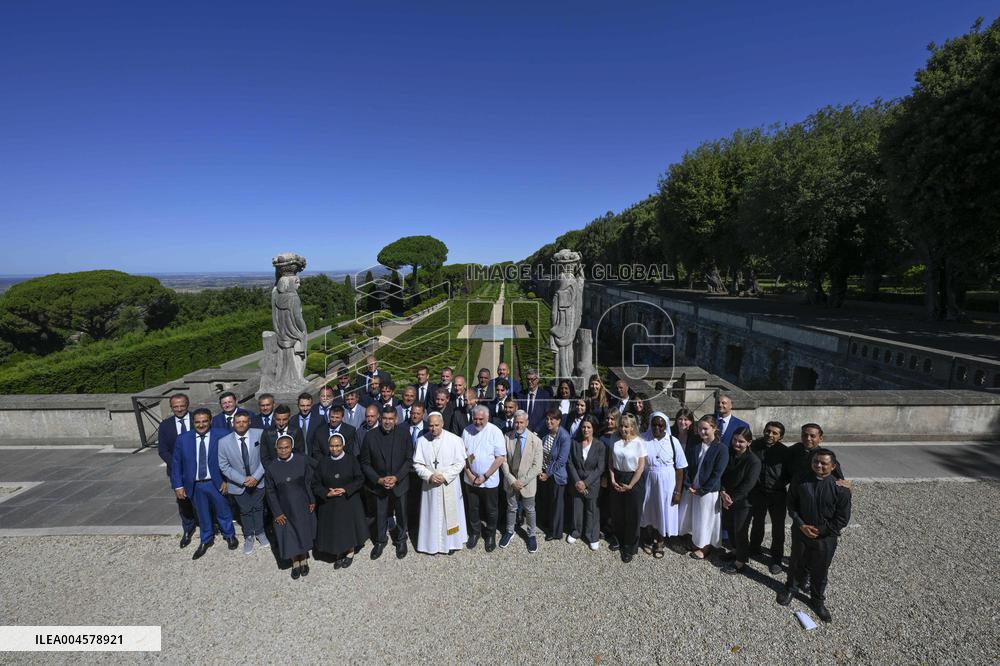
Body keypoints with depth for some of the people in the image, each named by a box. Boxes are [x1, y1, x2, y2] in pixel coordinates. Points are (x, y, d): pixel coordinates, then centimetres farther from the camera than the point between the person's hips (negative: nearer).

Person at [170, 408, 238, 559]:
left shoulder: (222, 435, -14)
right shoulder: (182, 439, -6)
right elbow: (176, 464, 2)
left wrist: (227, 480, -10)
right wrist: (178, 485, -1)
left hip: (216, 483, -2)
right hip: (194, 485, 2)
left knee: (223, 511, 17)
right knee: (202, 514, 21)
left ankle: (229, 535, 42)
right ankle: (206, 540, 44)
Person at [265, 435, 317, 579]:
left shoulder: (303, 461, -12)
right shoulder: (271, 468, -10)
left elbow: (310, 482, -3)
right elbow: (270, 492, -3)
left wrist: (312, 501, -3)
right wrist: (276, 513, -5)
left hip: (303, 507, 0)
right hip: (284, 510, 0)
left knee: (304, 534, 14)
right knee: (289, 537, 10)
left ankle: (304, 561, 38)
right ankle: (295, 563, 34)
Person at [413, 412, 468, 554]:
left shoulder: (454, 440, -11)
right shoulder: (422, 441, -5)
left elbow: (460, 463, -8)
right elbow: (417, 464, -1)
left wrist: (445, 476, -16)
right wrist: (429, 476, -16)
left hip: (449, 485, -1)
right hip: (429, 486, 2)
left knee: (450, 514, 11)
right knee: (432, 515, 11)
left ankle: (451, 542, 30)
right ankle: (433, 544, 30)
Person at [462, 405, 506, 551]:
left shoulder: (495, 432, -16)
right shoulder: (467, 431, -5)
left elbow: (500, 457, -15)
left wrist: (485, 476, -15)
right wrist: (469, 474, -8)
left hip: (489, 481, -3)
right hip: (471, 479, 3)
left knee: (491, 510, 14)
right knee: (473, 508, 19)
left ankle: (490, 535, 36)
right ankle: (475, 532, 41)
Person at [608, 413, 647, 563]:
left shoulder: (639, 443, -13)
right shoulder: (616, 441, -2)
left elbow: (641, 466, -12)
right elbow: (611, 463, 5)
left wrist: (630, 485, -11)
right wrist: (613, 480, -5)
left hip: (634, 481, -4)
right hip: (617, 480, 4)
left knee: (632, 516, 6)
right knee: (617, 513, 15)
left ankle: (630, 548, 24)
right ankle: (619, 540, 39)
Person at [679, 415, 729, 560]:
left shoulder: (721, 449, -13)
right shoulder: (693, 444, -1)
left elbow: (717, 474, -14)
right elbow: (686, 466, 1)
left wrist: (701, 490, -13)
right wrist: (688, 485, -8)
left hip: (708, 491, -4)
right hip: (690, 488, 5)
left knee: (705, 519, 9)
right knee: (688, 516, 15)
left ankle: (705, 547, 30)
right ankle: (694, 541, 39)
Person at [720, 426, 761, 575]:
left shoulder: (754, 461, -19)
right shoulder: (729, 454, -1)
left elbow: (748, 485, -20)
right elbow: (721, 475, 1)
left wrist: (732, 498, -17)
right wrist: (723, 492, -14)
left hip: (743, 502, -6)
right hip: (727, 499, 6)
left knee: (740, 531, 6)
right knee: (729, 527, 20)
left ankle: (740, 562, 23)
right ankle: (736, 550, 43)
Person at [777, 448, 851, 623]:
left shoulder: (840, 488, -14)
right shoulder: (801, 481, -10)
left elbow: (842, 518, -9)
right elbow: (791, 505, -1)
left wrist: (821, 531, -12)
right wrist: (801, 525, -11)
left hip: (826, 538, -1)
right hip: (801, 533, 1)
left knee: (820, 570, 15)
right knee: (797, 564, 18)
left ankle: (818, 600, 38)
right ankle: (790, 588, 42)